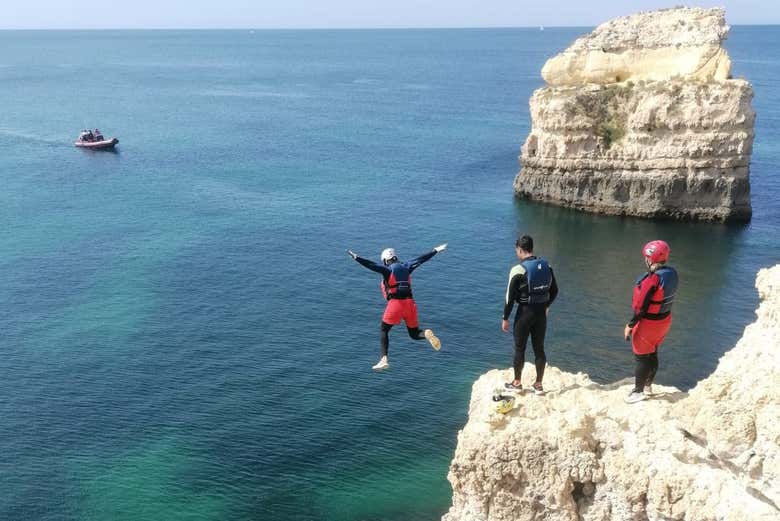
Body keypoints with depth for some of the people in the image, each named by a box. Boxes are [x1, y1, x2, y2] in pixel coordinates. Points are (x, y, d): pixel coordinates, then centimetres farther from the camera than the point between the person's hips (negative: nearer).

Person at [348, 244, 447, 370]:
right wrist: (436, 251, 32)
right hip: (410, 303, 4)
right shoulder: (406, 267, 13)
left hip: (395, 304, -4)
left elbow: (372, 265, -14)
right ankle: (427, 334, -18)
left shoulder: (387, 270, -1)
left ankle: (383, 359, -4)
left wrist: (356, 257, -17)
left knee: (383, 331, 11)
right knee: (414, 334, 16)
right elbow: (421, 259, 22)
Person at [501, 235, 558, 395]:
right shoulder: (547, 266, 1)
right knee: (539, 349, 12)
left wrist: (505, 318, -3)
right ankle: (538, 385, 18)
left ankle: (517, 383, 20)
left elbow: (510, 297, -13)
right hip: (541, 313, 5)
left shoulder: (518, 270, -16)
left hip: (525, 312, -5)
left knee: (519, 348, 9)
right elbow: (554, 291, 10)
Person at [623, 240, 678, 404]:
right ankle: (647, 385, 39)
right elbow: (665, 298, 5)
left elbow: (641, 306, -24)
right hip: (664, 320, 8)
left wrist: (630, 325, -15)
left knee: (642, 357, 8)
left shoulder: (652, 279, -29)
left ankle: (638, 391, 20)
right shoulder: (671, 273, -5)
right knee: (652, 354, 23)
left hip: (649, 323, -8)